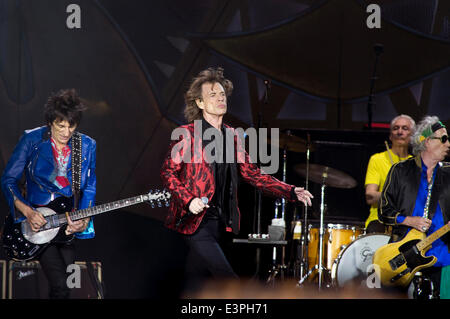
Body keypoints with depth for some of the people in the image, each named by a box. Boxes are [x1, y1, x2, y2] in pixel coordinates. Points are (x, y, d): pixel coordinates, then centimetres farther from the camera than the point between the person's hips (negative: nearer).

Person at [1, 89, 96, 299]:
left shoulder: (86, 146, 3)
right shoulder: (32, 140, -5)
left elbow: (89, 189, 6)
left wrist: (83, 221, -12)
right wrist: (27, 211, -17)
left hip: (67, 224, 3)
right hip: (36, 219, -3)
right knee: (60, 285, -19)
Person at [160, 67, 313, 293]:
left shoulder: (231, 137, 13)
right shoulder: (187, 134, -5)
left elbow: (250, 173, 13)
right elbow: (168, 172, -5)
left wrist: (291, 192, 3)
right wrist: (188, 200, -21)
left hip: (221, 222, 6)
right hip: (195, 221, -6)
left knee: (196, 284, 7)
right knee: (227, 280, -16)